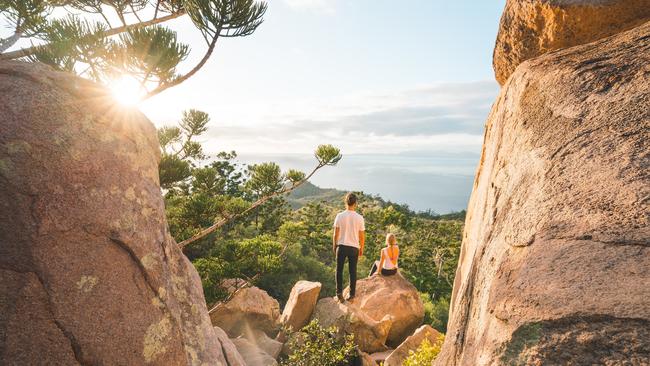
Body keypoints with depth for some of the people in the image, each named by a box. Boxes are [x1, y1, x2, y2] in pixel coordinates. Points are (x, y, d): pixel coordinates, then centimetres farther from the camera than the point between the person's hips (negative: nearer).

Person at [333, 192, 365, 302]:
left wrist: (334, 246, 9)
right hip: (354, 247, 1)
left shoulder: (340, 216, -8)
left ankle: (339, 292, 8)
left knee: (339, 270, 12)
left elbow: (335, 234, -5)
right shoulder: (359, 218, -7)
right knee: (352, 271, 11)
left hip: (342, 246, -1)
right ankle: (352, 294, 17)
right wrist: (361, 248, 12)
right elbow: (362, 236, -2)